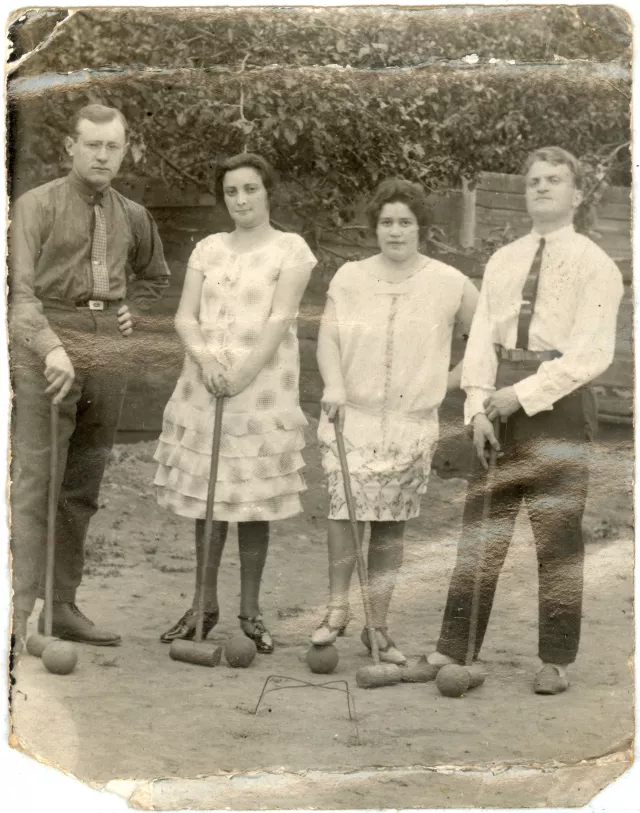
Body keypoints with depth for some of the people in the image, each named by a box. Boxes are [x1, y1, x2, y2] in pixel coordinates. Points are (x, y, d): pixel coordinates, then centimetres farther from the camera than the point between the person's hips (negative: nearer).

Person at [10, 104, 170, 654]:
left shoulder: (133, 217, 14)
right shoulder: (37, 205, -2)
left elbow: (155, 277, 34)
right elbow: (21, 289, -12)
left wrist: (130, 311, 13)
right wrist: (52, 348, -27)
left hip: (108, 350, 5)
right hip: (49, 345, -5)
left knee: (83, 486, 8)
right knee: (35, 480, -9)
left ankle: (64, 606, 14)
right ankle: (25, 610, -11)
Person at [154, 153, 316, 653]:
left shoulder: (290, 249, 1)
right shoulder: (208, 250, 13)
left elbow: (280, 319, -10)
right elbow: (185, 316, 5)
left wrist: (244, 373, -21)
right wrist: (203, 355, -16)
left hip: (263, 390, -4)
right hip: (204, 387, 4)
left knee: (254, 501, 0)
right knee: (207, 497, 6)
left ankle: (250, 610, 10)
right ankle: (204, 605, 16)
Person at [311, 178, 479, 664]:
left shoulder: (449, 284, 3)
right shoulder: (349, 278, 5)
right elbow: (329, 336, -3)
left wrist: (451, 381, 5)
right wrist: (334, 385, -20)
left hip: (411, 424, 0)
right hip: (352, 415, 0)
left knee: (392, 526, 3)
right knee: (346, 509, -16)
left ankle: (378, 627, 11)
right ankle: (338, 608, -3)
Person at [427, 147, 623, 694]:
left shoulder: (594, 264, -2)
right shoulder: (502, 261, 14)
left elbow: (592, 352, -13)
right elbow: (482, 339, 8)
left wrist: (524, 393, -18)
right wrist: (479, 406, -6)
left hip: (559, 402, -5)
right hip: (503, 404, 5)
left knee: (558, 535, 1)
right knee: (481, 527, 4)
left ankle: (556, 661, 9)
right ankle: (455, 648, 8)